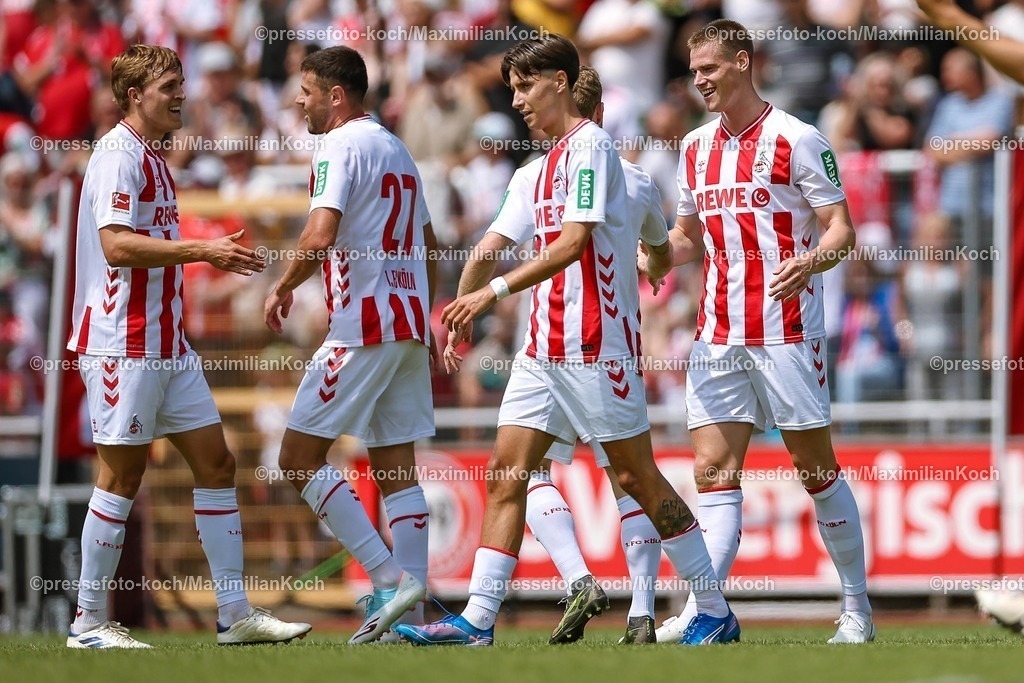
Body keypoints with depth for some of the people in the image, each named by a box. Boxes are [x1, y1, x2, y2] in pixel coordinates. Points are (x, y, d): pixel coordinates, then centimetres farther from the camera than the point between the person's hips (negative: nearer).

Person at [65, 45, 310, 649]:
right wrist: (200, 249, -24)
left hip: (167, 344, 10)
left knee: (215, 462, 6)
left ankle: (235, 614, 8)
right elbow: (116, 245, -23)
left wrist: (213, 255, 16)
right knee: (122, 475, -5)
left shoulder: (152, 159, 18)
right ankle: (90, 622, 2)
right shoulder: (119, 155, -12)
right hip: (123, 343, -10)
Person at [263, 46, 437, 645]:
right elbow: (429, 246, 25)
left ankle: (389, 577, -13)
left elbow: (321, 237, -22)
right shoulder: (396, 149, 19)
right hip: (409, 325, 9)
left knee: (301, 456, -4)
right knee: (396, 467, 7)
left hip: (363, 327, -9)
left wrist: (284, 288, -6)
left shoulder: (341, 146, -9)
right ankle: (411, 611, 2)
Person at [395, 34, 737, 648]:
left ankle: (717, 612, 4)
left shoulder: (589, 143, -10)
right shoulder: (553, 156, 18)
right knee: (506, 475, 0)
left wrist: (497, 290, -23)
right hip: (546, 345, 9)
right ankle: (477, 619, -2)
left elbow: (576, 241, -20)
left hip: (594, 344, -9)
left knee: (637, 475, -4)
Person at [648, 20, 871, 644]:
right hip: (719, 336, 6)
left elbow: (842, 229, -7)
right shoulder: (697, 148, 14)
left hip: (787, 332, -6)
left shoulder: (797, 139, -5)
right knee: (714, 470, -3)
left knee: (816, 469, 0)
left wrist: (811, 262, -28)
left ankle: (858, 609, 10)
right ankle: (703, 611, -8)